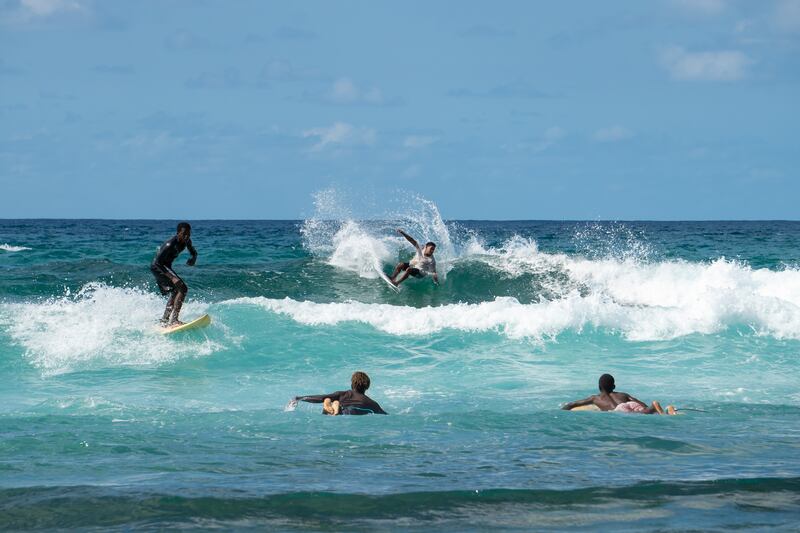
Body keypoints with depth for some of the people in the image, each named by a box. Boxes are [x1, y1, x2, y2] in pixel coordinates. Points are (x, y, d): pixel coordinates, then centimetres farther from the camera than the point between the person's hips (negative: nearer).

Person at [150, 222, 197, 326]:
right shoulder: (170, 245, -30)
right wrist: (171, 277, -35)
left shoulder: (186, 241, -5)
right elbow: (158, 262, -29)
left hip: (165, 266, 10)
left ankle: (164, 320, 33)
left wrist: (193, 259, -12)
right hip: (157, 267, -10)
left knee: (175, 293, 22)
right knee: (182, 288, -20)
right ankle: (173, 320, -25)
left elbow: (193, 252, 14)